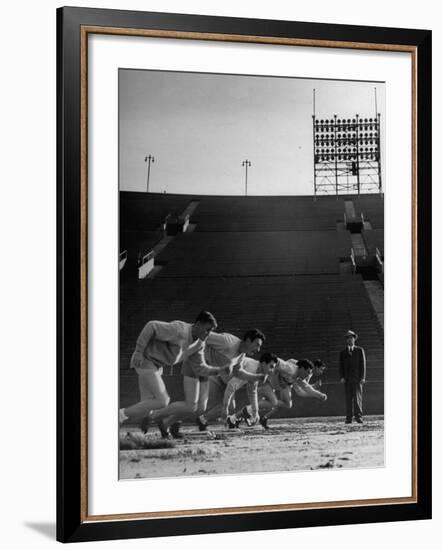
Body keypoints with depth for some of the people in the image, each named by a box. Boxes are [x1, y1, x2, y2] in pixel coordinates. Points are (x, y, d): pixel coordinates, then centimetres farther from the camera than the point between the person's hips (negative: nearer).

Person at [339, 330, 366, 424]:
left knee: (358, 397, -11)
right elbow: (341, 366, 11)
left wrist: (363, 377, -5)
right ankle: (349, 417, -3)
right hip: (347, 379, 2)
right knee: (348, 398, -2)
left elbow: (363, 364, 4)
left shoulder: (360, 350, 10)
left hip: (357, 378, -2)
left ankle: (358, 416, -12)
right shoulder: (343, 353, 15)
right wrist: (341, 377, -4)